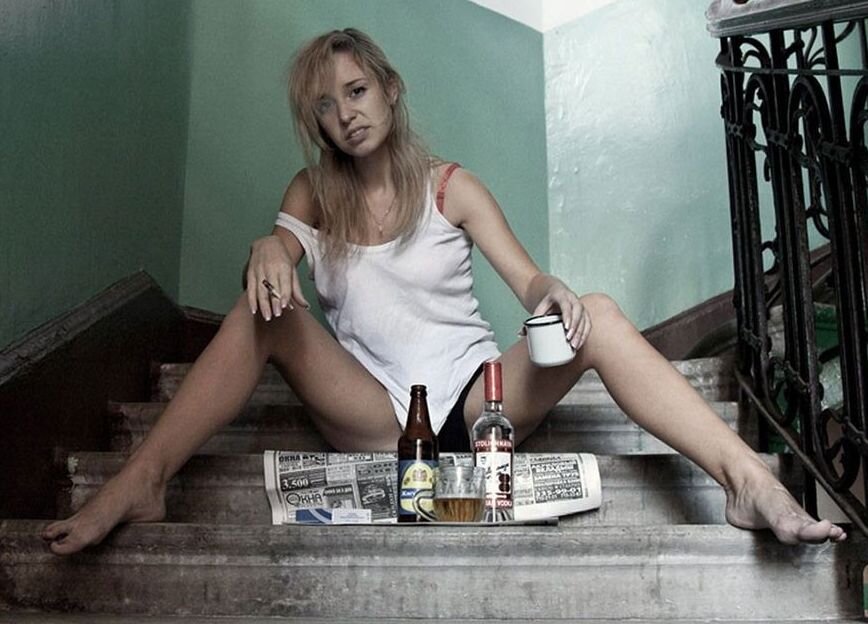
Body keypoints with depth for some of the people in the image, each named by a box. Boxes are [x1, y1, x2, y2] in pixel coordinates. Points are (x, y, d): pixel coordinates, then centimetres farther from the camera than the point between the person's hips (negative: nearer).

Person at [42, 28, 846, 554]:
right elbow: (280, 244, -9)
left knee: (596, 315, -25)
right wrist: (267, 250, -34)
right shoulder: (313, 192, 11)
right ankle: (139, 484, -30)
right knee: (264, 312, -21)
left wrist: (555, 294, -27)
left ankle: (750, 482, -34)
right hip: (374, 416, 1)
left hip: (475, 399, -1)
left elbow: (530, 281, -3)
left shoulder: (451, 187, 5)